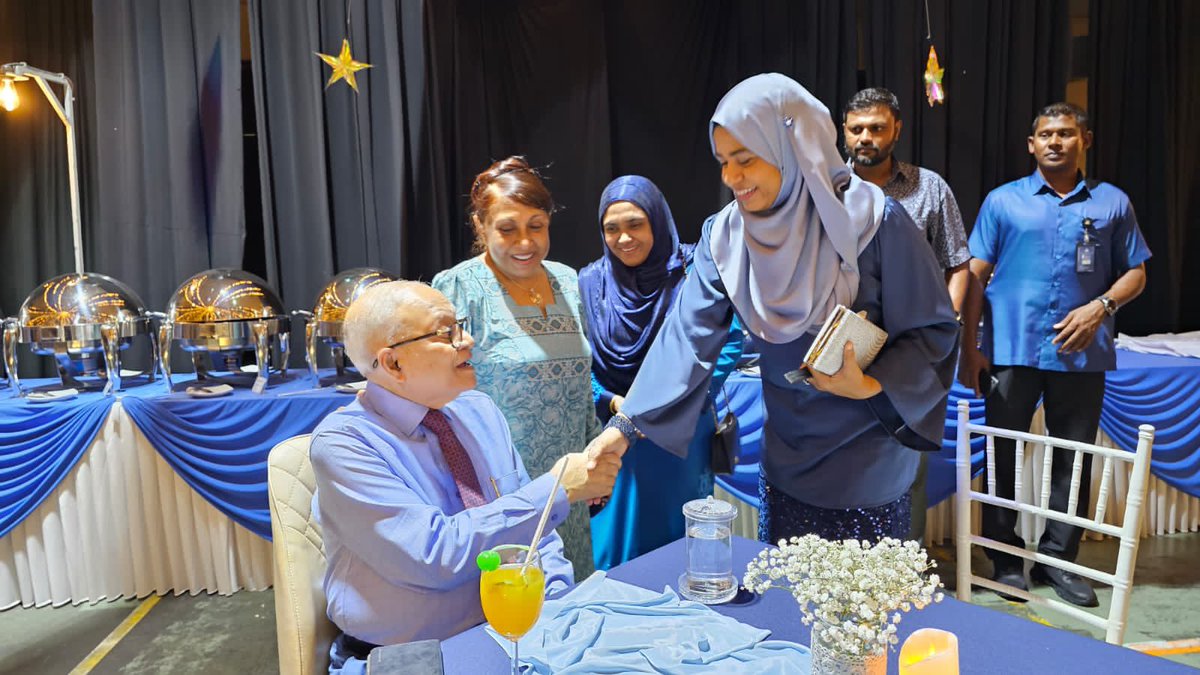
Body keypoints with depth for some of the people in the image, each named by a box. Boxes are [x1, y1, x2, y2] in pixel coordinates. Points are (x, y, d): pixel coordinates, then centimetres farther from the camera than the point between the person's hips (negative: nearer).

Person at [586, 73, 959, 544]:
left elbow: (933, 329, -9)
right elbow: (689, 336, -11)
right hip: (786, 464, 4)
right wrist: (624, 426, -19)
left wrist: (870, 386, -25)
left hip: (868, 467, -3)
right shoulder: (725, 234, -6)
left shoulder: (871, 220, -17)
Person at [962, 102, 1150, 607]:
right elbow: (976, 276, 3)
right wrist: (970, 347, -4)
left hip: (1082, 354, 2)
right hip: (1012, 351, -1)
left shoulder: (1113, 203, 9)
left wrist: (1102, 306, -9)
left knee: (1074, 460, 8)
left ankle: (1058, 560, 22)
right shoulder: (1003, 201, 6)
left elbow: (1135, 273, 12)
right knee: (1003, 457, 4)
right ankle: (1006, 560, 18)